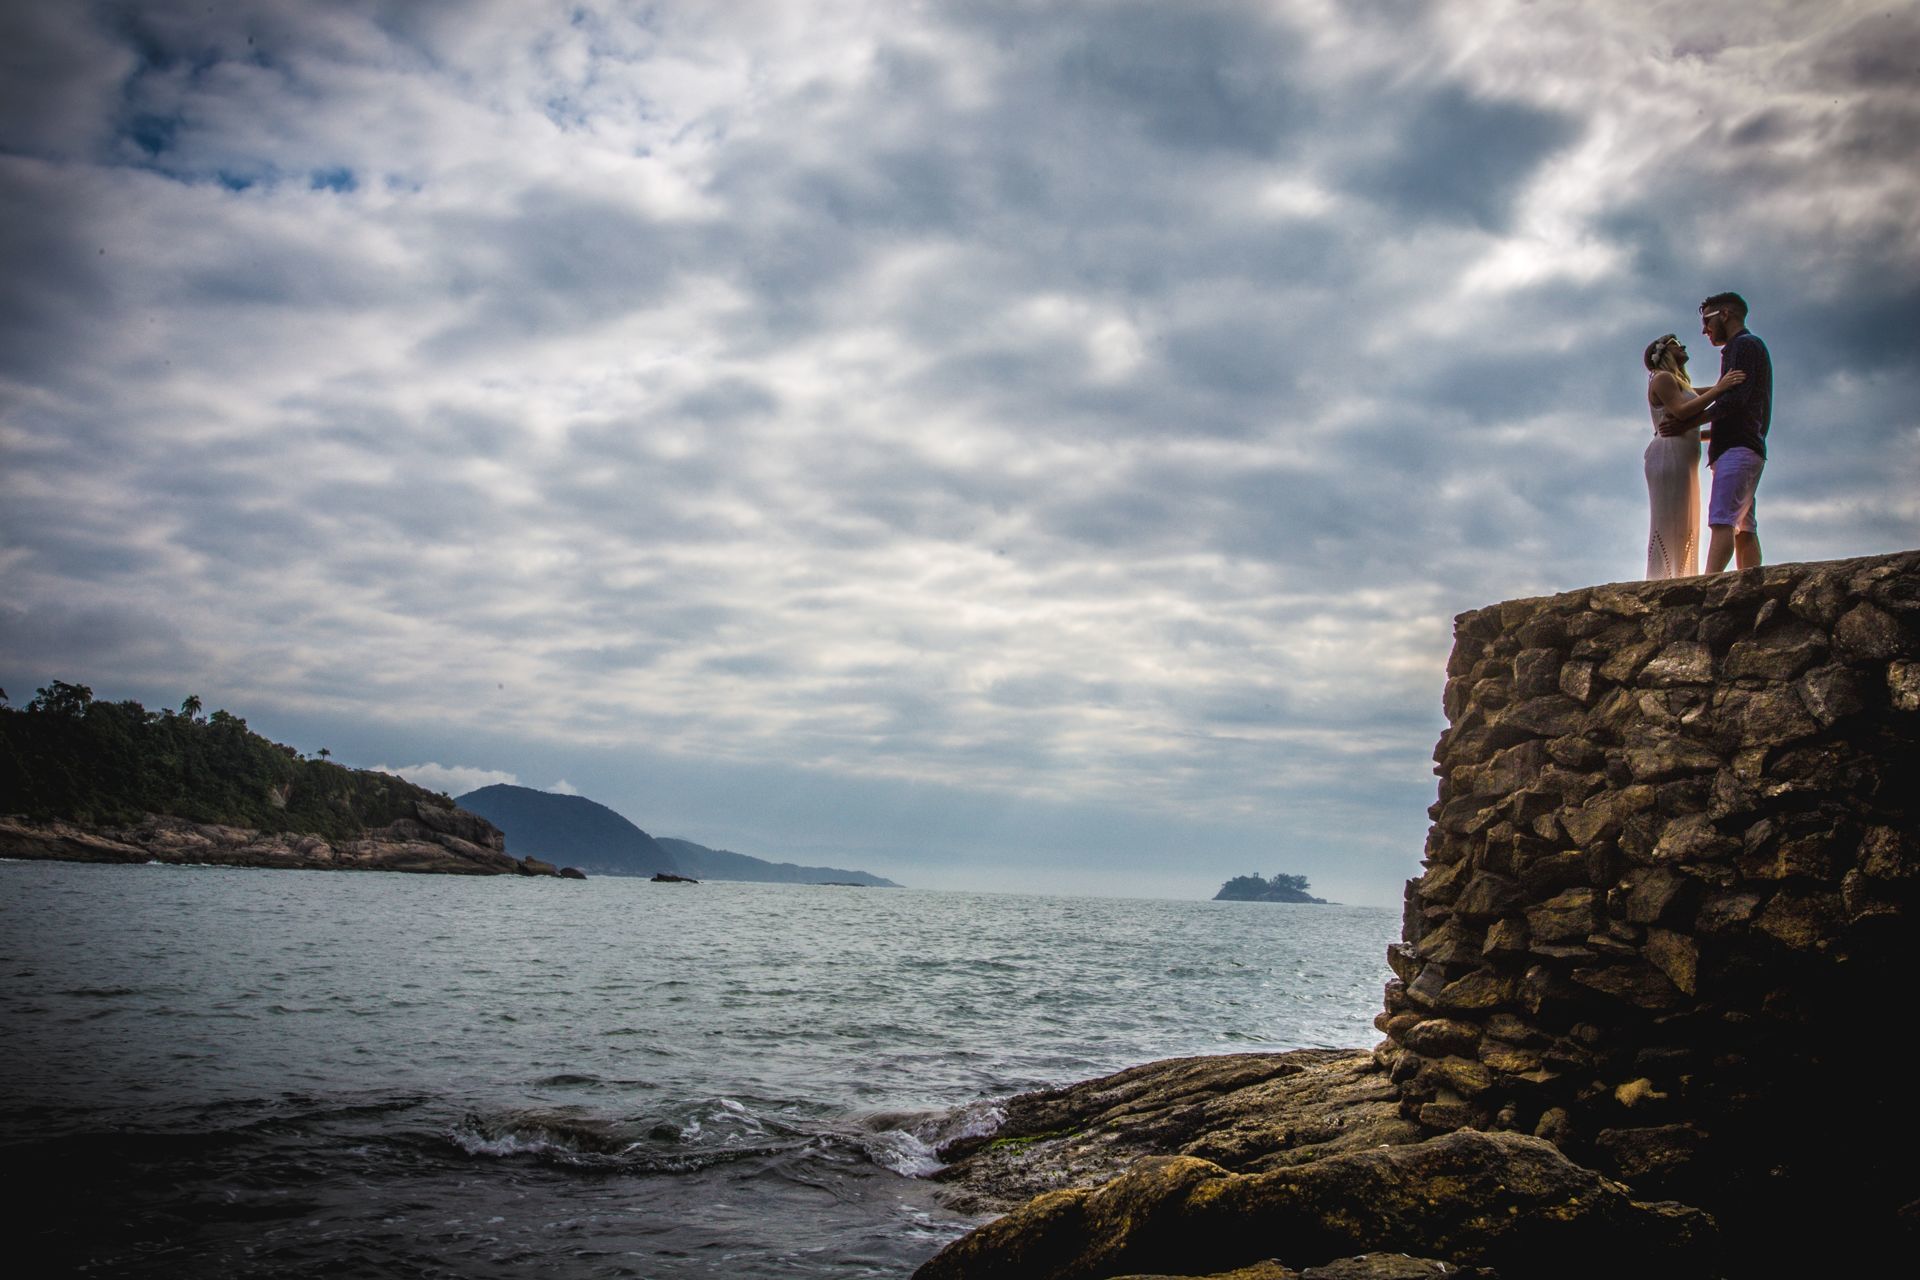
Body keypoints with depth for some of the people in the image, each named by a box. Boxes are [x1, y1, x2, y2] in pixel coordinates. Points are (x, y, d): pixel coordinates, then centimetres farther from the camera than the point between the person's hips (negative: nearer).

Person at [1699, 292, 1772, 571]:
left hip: (1736, 448, -10)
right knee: (1744, 529, 1)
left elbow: (1735, 399, -15)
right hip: (1747, 448, 10)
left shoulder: (1745, 345, -1)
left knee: (1722, 521, -22)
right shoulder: (1752, 348, 30)